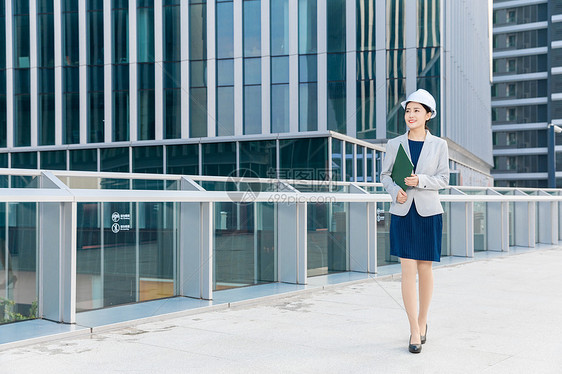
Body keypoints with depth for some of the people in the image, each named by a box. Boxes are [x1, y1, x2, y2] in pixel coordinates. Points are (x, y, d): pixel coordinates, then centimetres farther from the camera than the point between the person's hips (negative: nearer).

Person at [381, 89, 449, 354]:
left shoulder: (439, 145, 2)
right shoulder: (394, 144, 3)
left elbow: (443, 179, 0)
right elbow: (385, 175, 8)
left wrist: (420, 180, -18)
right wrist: (395, 192, -12)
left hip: (428, 213, 0)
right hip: (402, 213, 0)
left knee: (425, 269, 7)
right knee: (408, 271, -5)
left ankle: (422, 320, 29)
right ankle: (415, 332, 1)